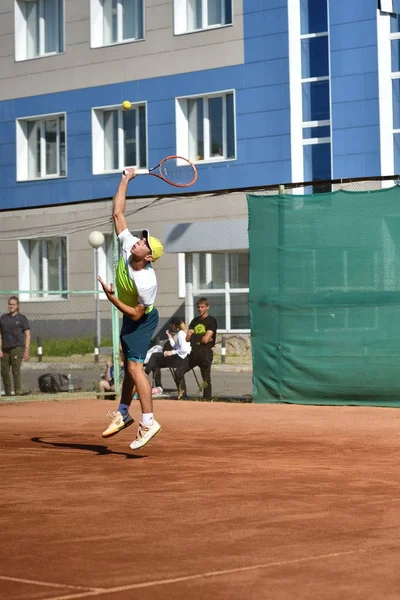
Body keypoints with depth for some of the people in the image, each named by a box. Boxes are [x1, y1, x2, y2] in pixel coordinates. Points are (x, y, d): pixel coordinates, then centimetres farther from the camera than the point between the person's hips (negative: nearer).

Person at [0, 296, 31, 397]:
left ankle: (18, 393, -9)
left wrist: (27, 350, -10)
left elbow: (28, 335, 0)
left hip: (17, 347, -5)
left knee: (16, 370, -11)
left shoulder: (22, 318, 3)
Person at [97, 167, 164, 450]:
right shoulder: (128, 244, -18)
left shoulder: (147, 282, -36)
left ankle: (148, 422, -17)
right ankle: (123, 413, 24)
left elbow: (136, 313, -28)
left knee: (135, 366, -16)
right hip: (130, 319, 8)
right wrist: (126, 180, -12)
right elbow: (118, 213, -11)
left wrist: (112, 298, -35)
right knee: (130, 364, 15)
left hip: (141, 321, -8)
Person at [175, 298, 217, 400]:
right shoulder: (195, 321, 17)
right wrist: (201, 337, -4)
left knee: (206, 379, -3)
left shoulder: (211, 321, -3)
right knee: (179, 372, 1)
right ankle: (183, 395, 6)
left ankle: (207, 399, 2)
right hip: (194, 353, 7)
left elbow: (206, 339, -14)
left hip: (205, 354, -7)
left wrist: (194, 336, 2)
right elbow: (187, 338, 8)